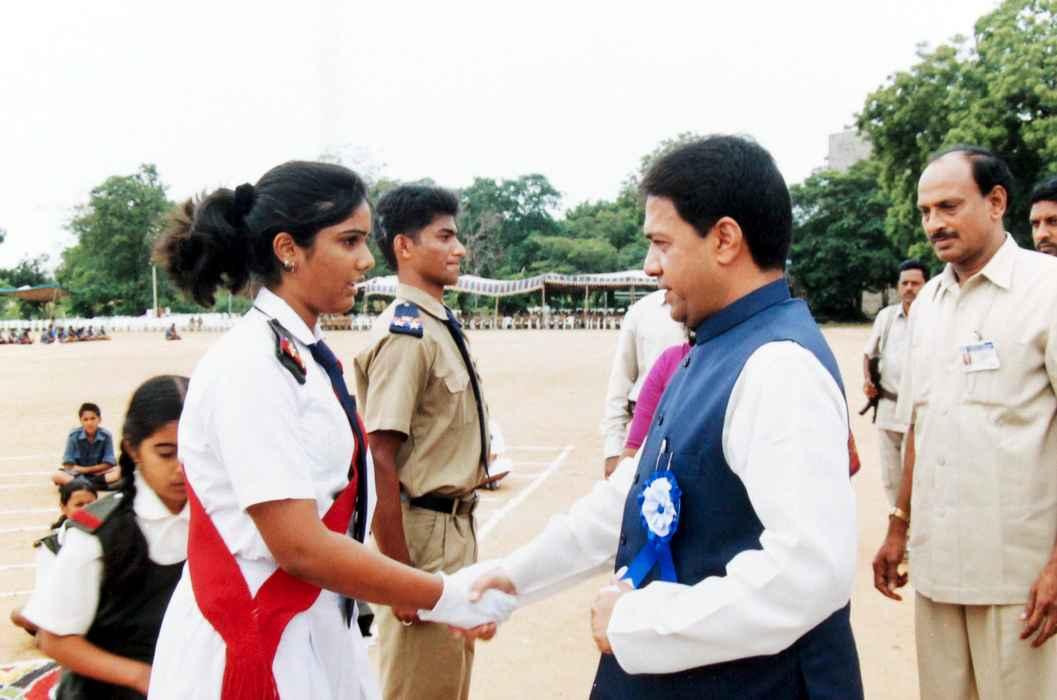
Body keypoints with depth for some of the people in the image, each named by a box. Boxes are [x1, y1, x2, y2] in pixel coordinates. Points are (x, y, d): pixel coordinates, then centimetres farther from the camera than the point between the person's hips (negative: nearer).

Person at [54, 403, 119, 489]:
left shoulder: (106, 436, -12)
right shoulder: (73, 435, -12)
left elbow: (108, 464, -10)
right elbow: (68, 464, -10)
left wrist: (87, 469, -11)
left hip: (99, 472, 0)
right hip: (78, 474, 0)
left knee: (118, 471, -29)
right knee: (56, 476, -28)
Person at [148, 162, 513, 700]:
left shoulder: (307, 356, 6)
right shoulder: (249, 365, -20)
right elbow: (298, 545, -23)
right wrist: (445, 599, -18)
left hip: (316, 639, 8)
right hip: (250, 649, -8)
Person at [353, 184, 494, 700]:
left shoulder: (444, 326, 10)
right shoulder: (406, 333, -18)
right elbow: (381, 461, -22)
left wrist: (463, 536, 17)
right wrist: (400, 575, -22)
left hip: (456, 527, 9)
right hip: (422, 531, -9)